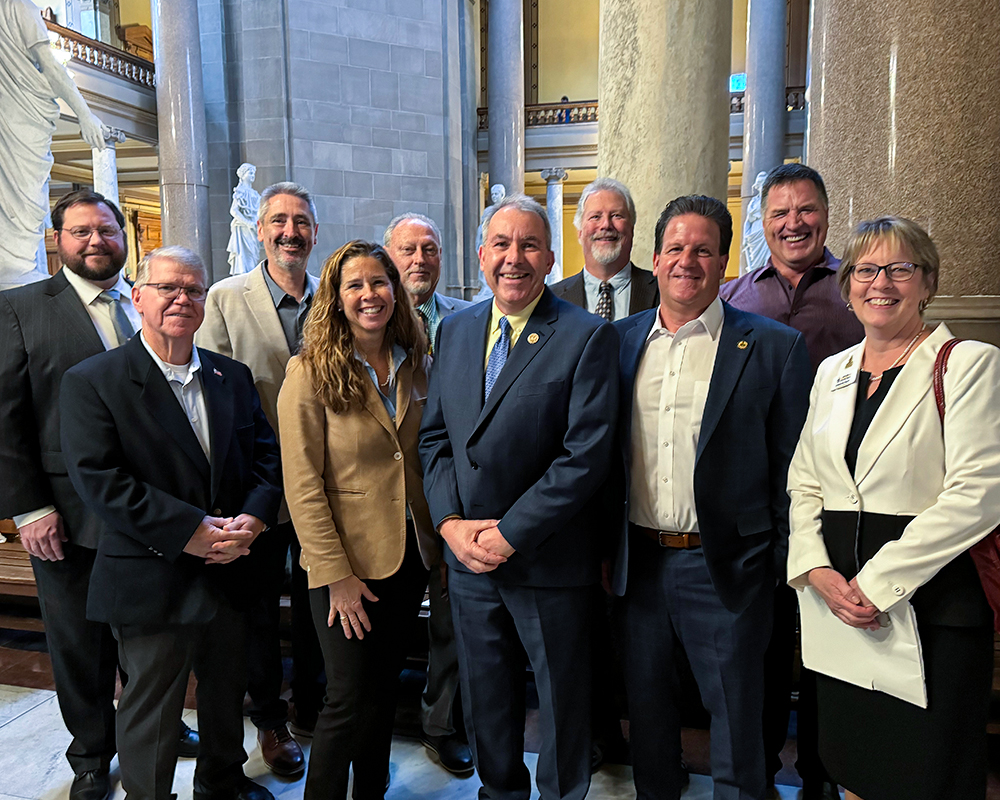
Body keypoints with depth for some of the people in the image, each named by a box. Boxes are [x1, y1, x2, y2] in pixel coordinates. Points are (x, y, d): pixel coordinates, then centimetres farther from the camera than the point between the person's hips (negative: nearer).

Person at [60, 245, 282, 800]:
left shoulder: (233, 377, 7)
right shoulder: (91, 381, -8)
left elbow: (266, 454, 4)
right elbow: (97, 478, -17)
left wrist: (253, 517, -15)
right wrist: (191, 531, -22)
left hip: (228, 570, 5)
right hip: (151, 582, -5)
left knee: (227, 690, 22)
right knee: (151, 708, 12)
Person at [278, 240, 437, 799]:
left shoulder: (417, 366, 5)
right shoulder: (311, 372, -10)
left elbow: (428, 459, 10)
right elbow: (302, 485, -13)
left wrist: (441, 541, 2)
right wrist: (336, 574, -15)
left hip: (410, 556, 5)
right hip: (348, 563, -5)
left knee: (385, 689, 18)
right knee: (352, 700, 3)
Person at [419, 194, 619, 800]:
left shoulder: (588, 337, -11)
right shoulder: (456, 329, 6)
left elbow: (586, 455, -17)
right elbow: (435, 437, 7)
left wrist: (509, 534, -17)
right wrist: (452, 522, -7)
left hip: (548, 562, -4)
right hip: (468, 556, 5)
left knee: (562, 703, 15)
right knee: (485, 701, 22)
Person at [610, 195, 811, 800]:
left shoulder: (776, 348, -6)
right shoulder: (621, 340, 5)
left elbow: (792, 471, -5)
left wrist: (784, 568, -6)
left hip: (725, 568, -3)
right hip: (638, 563, 4)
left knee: (736, 719, 12)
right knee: (646, 707, 21)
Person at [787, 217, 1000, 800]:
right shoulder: (832, 371, 11)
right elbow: (804, 485, 10)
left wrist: (879, 582, -17)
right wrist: (817, 570, -6)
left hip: (934, 602, -4)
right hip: (839, 598, 5)